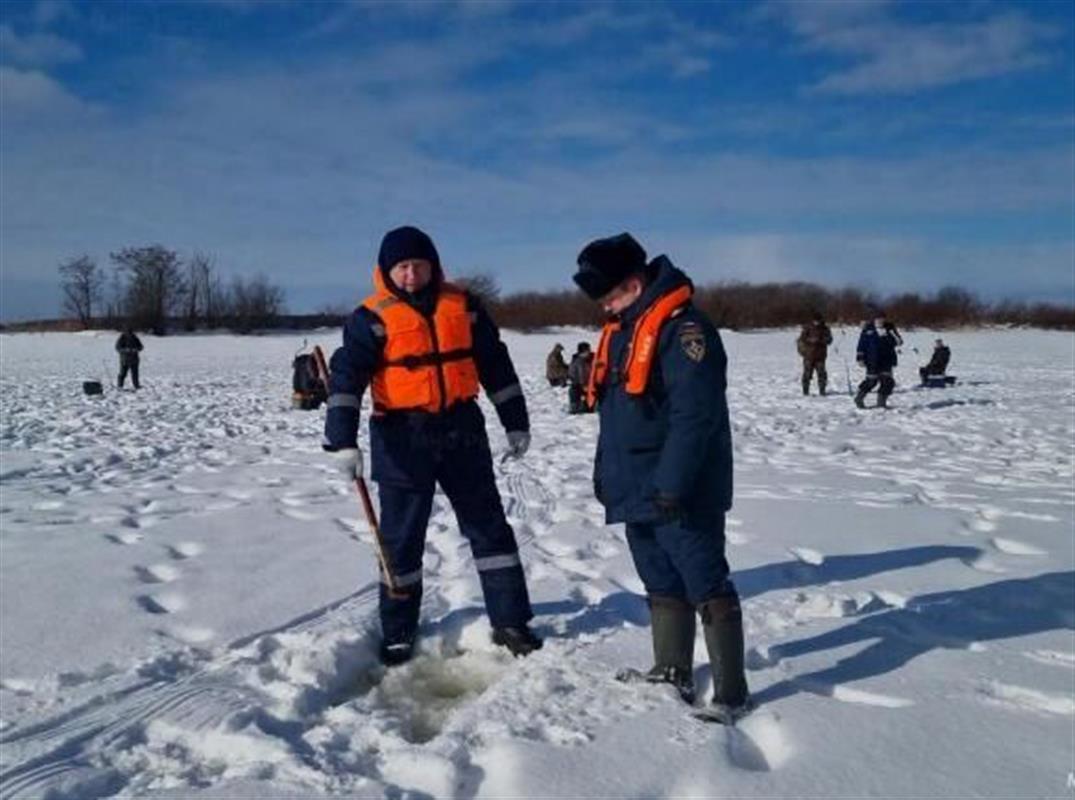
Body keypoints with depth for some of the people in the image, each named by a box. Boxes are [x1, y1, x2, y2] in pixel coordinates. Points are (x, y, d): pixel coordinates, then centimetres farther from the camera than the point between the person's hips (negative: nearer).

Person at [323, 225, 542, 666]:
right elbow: (346, 377, -15)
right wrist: (343, 441, -26)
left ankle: (510, 621, 18)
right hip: (402, 438, -3)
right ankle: (397, 633, 20)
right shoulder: (372, 317, -6)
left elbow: (496, 365, 10)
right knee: (401, 538, 5)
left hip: (462, 431, 3)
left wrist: (515, 422, 11)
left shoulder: (463, 306, 4)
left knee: (489, 525, 7)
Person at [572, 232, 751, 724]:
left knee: (707, 589, -1)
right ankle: (673, 674, 30)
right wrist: (605, 474, 18)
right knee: (662, 588, 18)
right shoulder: (621, 331, 14)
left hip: (681, 496, -9)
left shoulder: (683, 329, -17)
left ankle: (731, 693, 8)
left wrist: (673, 486, -25)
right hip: (637, 492, 9)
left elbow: (695, 415, -24)